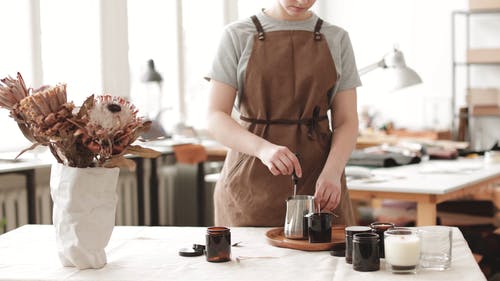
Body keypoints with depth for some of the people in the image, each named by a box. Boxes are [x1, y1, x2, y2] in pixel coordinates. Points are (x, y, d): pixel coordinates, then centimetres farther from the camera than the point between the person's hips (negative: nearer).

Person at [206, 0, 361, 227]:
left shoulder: (336, 39, 6)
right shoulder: (238, 36, 0)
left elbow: (346, 122, 2)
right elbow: (216, 118, -7)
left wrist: (332, 171, -17)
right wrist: (262, 148, -25)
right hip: (252, 185, -1)